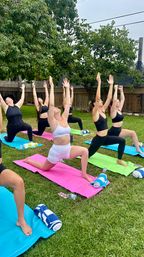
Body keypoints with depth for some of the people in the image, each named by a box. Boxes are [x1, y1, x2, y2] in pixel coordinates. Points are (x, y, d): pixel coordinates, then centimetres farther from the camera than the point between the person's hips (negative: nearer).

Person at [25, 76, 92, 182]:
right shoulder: (53, 121, -13)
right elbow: (51, 104, -22)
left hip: (68, 149, 5)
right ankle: (28, 160, 42)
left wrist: (67, 88, 3)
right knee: (44, 168, 14)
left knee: (84, 151, -16)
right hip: (57, 150, -5)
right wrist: (52, 87, -21)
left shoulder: (64, 119, 2)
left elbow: (67, 103, 1)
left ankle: (84, 174, -2)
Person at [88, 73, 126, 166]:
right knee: (87, 154, 6)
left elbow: (109, 98, 1)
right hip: (98, 139, -7)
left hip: (106, 138, 7)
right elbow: (97, 97, -27)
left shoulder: (103, 110, 5)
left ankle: (119, 160, 6)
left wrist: (111, 85, -2)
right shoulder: (95, 112, -15)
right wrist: (99, 83, -28)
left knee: (122, 141, -6)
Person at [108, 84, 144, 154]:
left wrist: (121, 90, 6)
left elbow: (122, 99, 11)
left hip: (119, 130, 8)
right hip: (113, 131, -8)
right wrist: (115, 89, -24)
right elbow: (114, 100, -29)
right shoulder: (113, 111, -15)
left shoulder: (119, 109, 7)